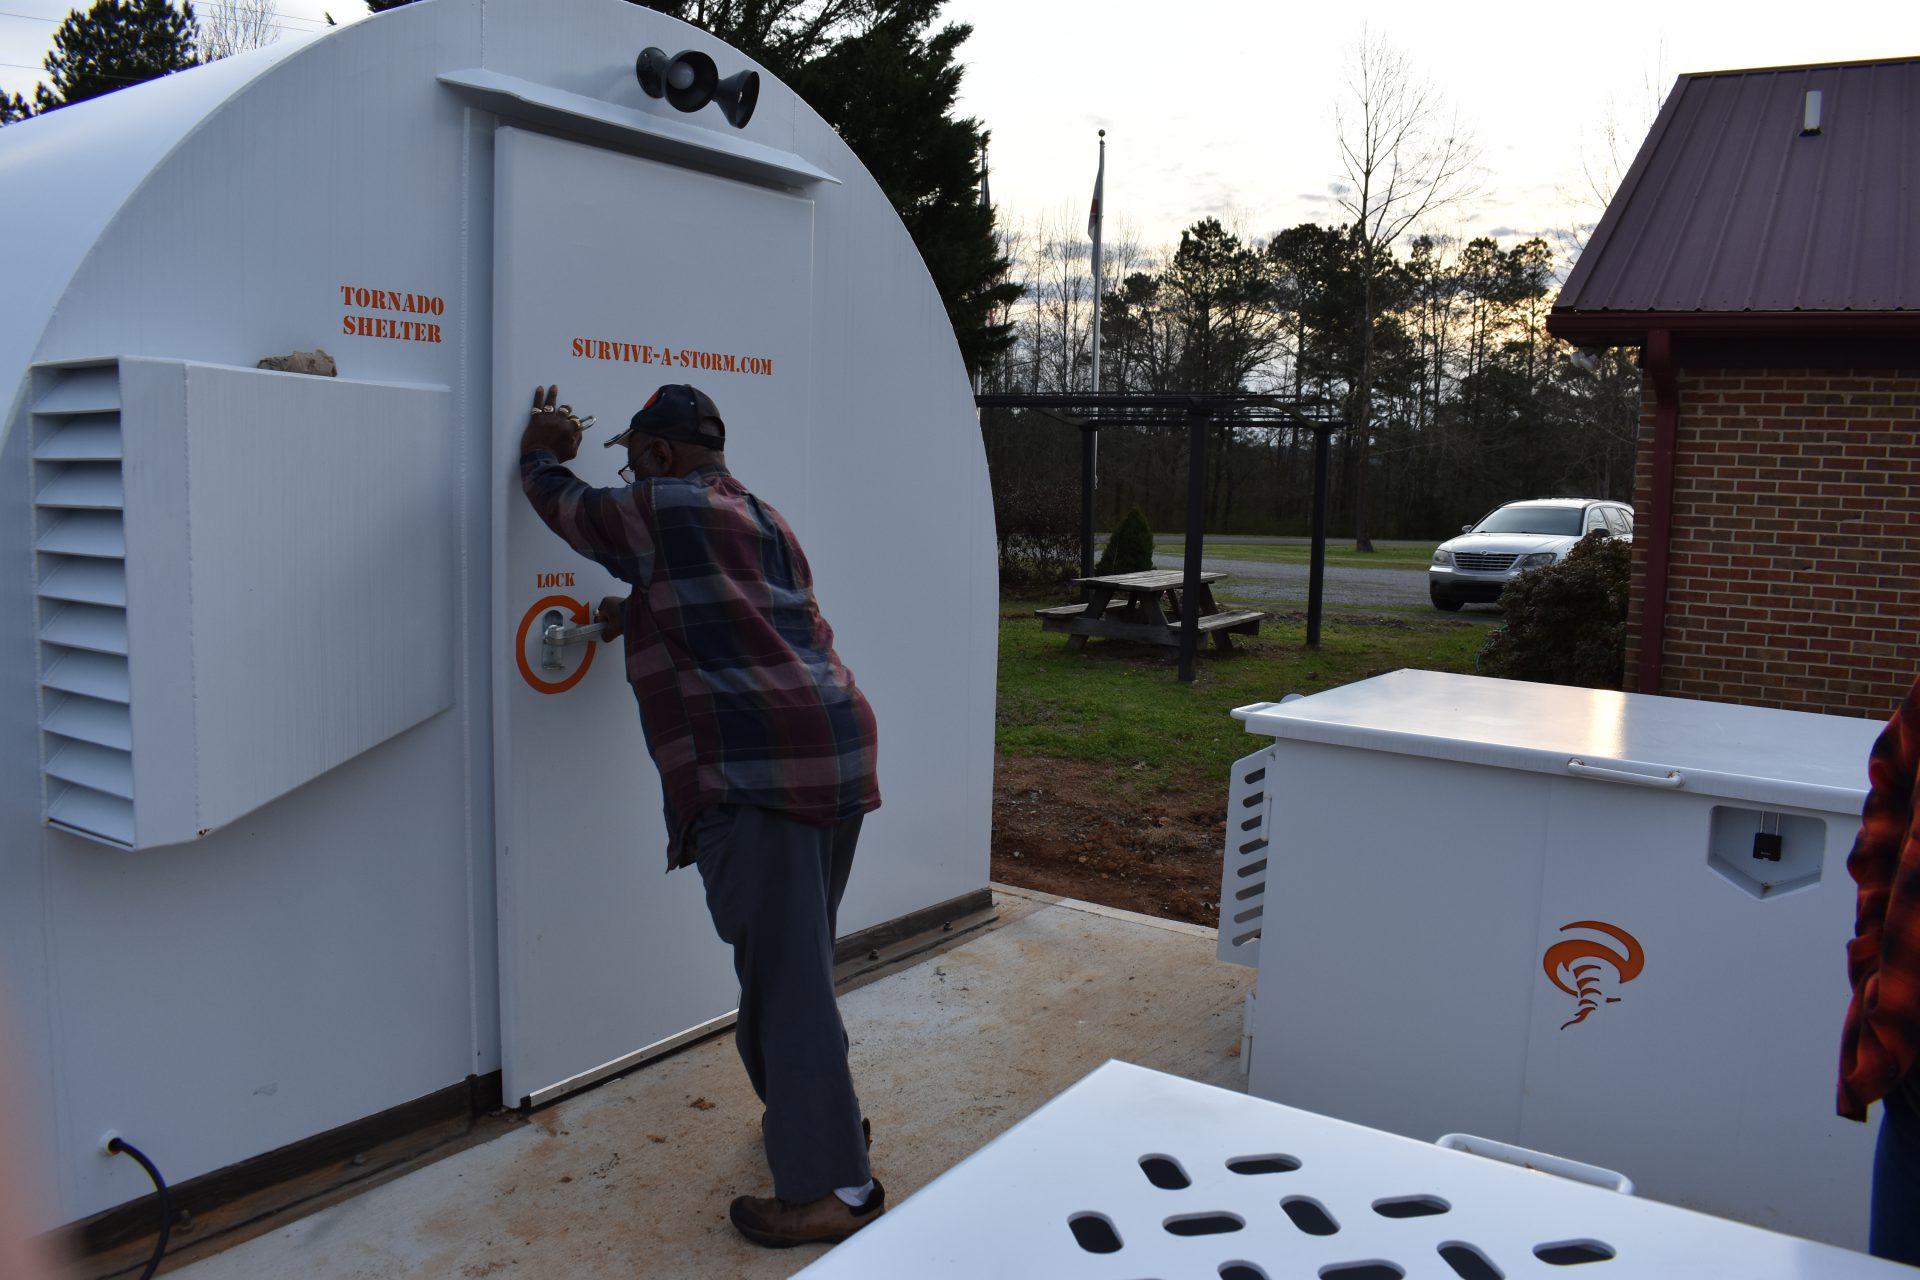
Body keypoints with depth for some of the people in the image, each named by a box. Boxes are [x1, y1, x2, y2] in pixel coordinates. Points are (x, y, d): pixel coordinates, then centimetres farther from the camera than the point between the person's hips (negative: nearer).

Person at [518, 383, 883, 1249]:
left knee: (782, 969, -6)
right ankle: (817, 1114, 35)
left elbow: (567, 509, 15)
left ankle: (832, 1187, -1)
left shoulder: (661, 510, -1)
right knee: (794, 957, 21)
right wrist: (640, 616, 39)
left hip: (759, 765, -9)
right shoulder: (759, 518, 23)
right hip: (835, 747, 9)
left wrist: (544, 453, 35)